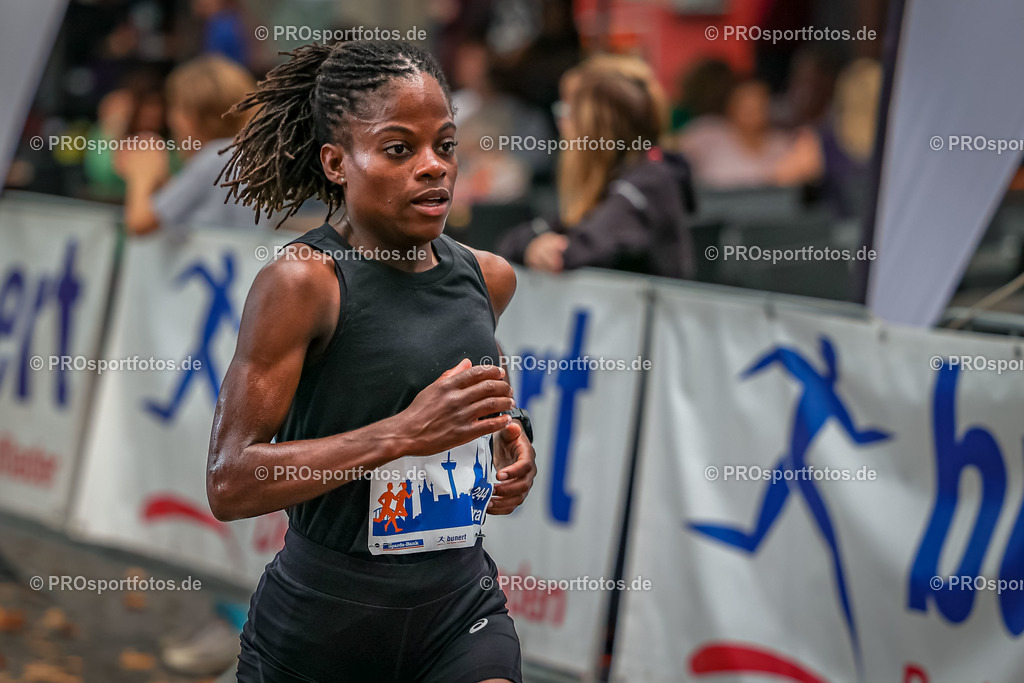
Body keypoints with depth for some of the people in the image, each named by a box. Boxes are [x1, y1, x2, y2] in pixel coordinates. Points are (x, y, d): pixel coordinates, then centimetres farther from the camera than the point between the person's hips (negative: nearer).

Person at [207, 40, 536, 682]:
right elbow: (229, 484, -20)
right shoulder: (299, 280, -14)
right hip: (322, 623, -3)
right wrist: (405, 434, -25)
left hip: (461, 608, 4)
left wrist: (512, 440, 4)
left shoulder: (488, 277, 4)